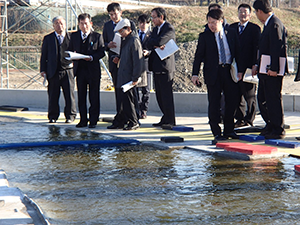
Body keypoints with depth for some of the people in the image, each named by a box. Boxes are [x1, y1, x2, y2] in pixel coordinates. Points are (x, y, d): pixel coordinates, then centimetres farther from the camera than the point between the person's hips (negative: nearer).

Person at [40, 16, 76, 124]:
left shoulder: (71, 37, 8)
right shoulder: (48, 38, 11)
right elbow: (44, 55, 11)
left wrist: (74, 63, -3)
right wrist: (43, 70, 3)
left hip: (68, 70, -1)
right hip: (53, 72, 1)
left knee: (69, 94, 0)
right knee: (53, 95, 4)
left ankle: (70, 116, 11)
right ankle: (53, 117, 14)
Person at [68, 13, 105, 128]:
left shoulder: (97, 36, 2)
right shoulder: (74, 36, 12)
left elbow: (101, 52, -2)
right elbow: (70, 50, 15)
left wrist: (92, 57, -19)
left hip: (93, 70, -3)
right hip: (80, 70, 3)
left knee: (94, 97, -1)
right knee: (81, 96, 7)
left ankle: (93, 120, 4)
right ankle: (83, 120, 14)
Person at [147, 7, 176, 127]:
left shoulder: (169, 29, -9)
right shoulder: (155, 29, 18)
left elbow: (159, 41, -23)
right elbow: (149, 44, 6)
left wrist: (153, 42, -3)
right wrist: (156, 45, -13)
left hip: (165, 66, -9)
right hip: (156, 67, 9)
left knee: (166, 94, -6)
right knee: (159, 94, 11)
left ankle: (170, 120, 0)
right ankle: (166, 118, 20)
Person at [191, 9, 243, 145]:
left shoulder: (231, 34, 6)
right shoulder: (204, 36, 1)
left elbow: (237, 52, 11)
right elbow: (198, 56, 1)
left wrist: (239, 70, 5)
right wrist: (195, 74, -7)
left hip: (230, 72, 2)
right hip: (213, 73, -2)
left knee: (232, 101, 5)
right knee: (214, 103, -4)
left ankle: (228, 130, 19)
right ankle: (217, 133, 1)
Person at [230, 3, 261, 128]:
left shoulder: (255, 28, -1)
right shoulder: (232, 27, 13)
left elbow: (257, 47, -6)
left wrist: (254, 65, -13)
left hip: (248, 66, -5)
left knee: (249, 95, 1)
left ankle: (249, 120, 7)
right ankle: (240, 119, 16)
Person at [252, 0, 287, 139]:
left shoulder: (275, 25, -16)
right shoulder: (268, 24, 16)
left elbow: (277, 47, -22)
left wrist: (273, 69, -24)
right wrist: (258, 65, 19)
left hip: (273, 71, -10)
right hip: (265, 70, 10)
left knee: (273, 99, -4)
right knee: (262, 99, 16)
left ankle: (278, 130, 5)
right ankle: (270, 126, 28)